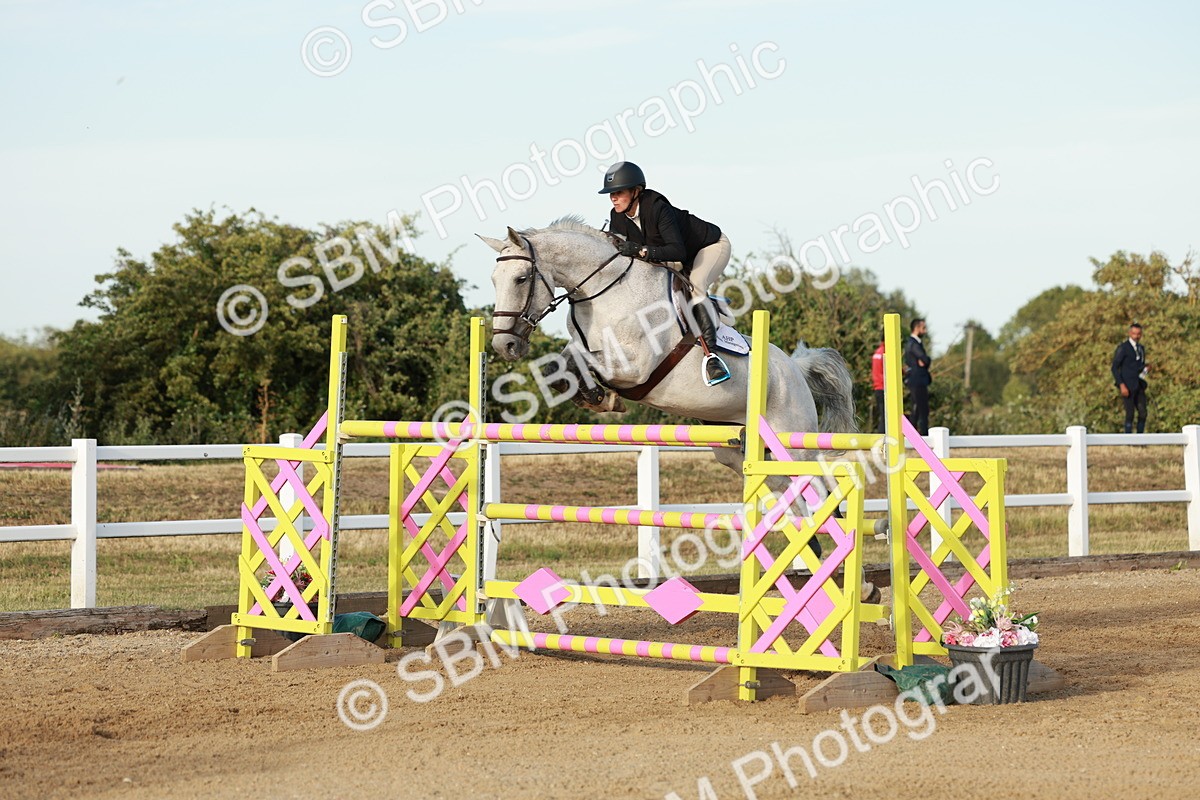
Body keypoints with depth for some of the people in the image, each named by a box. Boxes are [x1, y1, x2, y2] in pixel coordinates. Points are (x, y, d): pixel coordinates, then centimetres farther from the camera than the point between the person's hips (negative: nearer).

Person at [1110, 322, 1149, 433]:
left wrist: (1145, 369, 1)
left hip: (1139, 385, 7)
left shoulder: (1141, 348, 16)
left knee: (1143, 413, 1)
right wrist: (1122, 386, -19)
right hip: (1127, 386, -7)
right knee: (1130, 413, -9)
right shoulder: (1123, 348, -8)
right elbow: (1115, 368, -10)